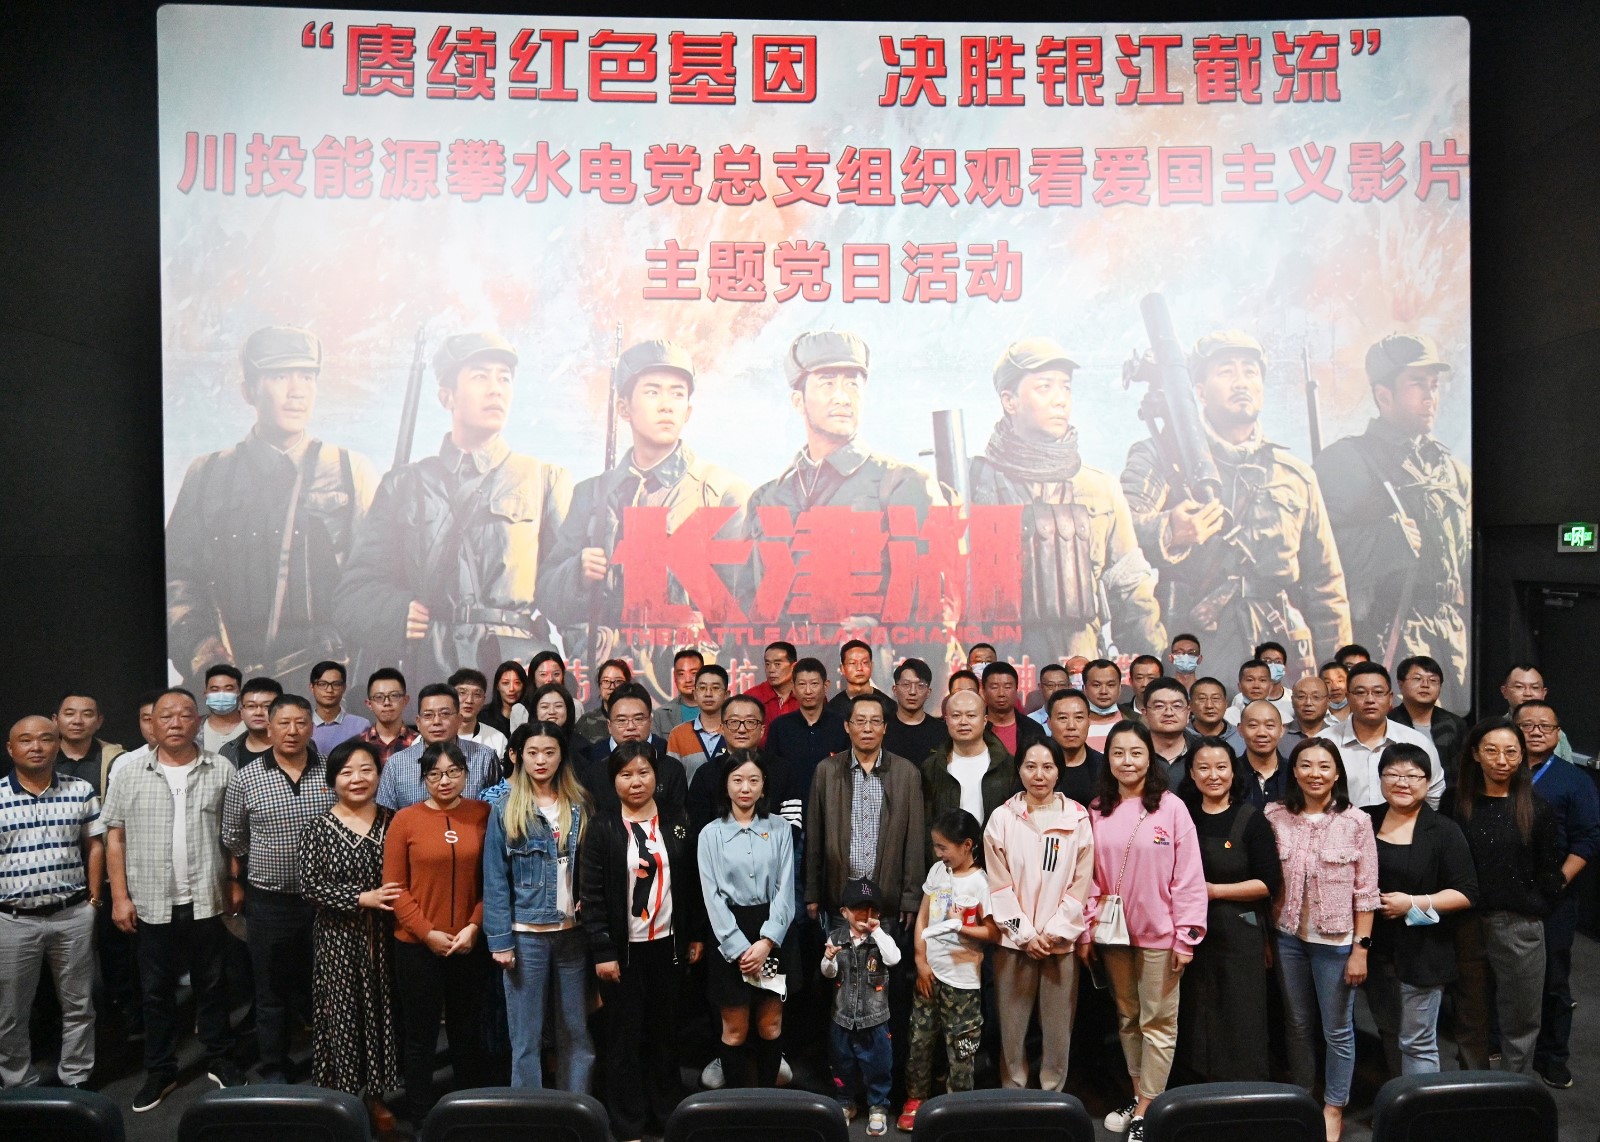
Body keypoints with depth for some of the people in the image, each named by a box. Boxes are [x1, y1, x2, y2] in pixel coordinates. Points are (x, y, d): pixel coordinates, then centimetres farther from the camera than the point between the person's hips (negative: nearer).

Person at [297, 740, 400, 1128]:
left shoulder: (393, 822, 1)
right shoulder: (319, 829, -5)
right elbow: (309, 885, -10)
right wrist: (362, 898, -17)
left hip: (383, 936, 2)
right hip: (338, 937, -2)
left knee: (381, 1013, 9)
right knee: (342, 1015, 4)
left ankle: (376, 1095, 27)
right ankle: (342, 1097, 21)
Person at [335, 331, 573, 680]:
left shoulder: (547, 480, 15)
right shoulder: (404, 484, 18)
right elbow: (354, 593, 15)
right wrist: (396, 615, -6)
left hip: (519, 675, 0)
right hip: (423, 672, 1)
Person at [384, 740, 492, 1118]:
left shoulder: (483, 815, -2)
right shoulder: (405, 819, -5)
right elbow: (394, 887, -5)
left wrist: (474, 927, -10)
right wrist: (428, 933, -12)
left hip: (471, 945, 2)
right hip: (417, 946, -1)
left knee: (467, 1031, 16)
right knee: (420, 1034, 11)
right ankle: (418, 1113, 28)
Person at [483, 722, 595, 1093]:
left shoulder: (581, 807, 4)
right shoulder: (505, 809, -3)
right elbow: (495, 880, -4)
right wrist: (500, 940, -9)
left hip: (574, 933, 3)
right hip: (525, 935, -2)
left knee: (576, 1032, 11)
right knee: (526, 1036, 6)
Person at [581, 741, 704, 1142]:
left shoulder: (677, 820, 2)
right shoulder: (603, 827, -7)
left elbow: (692, 881, 7)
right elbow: (592, 894, -9)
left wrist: (696, 935, 6)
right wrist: (602, 951, -12)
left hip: (668, 943, 3)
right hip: (624, 948, -2)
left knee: (666, 1030, 13)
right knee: (626, 1034, 6)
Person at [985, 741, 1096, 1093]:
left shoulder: (1077, 818, 0)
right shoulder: (1002, 818, -1)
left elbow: (1080, 883, -2)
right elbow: (999, 885, -2)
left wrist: (1054, 932, -7)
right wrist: (1025, 934, -7)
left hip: (1061, 941, 0)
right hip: (1014, 939, 0)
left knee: (1060, 1026, 7)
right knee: (1012, 1025, 6)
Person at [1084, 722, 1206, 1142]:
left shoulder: (1171, 808, -11)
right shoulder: (1097, 810, 1)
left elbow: (1188, 876, -10)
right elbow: (1091, 876, 3)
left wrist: (1187, 935, -11)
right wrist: (1086, 930, 2)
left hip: (1159, 933, -4)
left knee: (1158, 1022, 7)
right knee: (1127, 1019, 17)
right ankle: (1137, 1096, 31)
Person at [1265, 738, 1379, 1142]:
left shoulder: (1356, 822, -8)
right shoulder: (1275, 817, -3)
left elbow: (1365, 892, -6)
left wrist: (1361, 948, -8)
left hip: (1336, 941, -2)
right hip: (1288, 937, 2)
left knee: (1338, 1029, 9)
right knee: (1298, 1025, 15)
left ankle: (1333, 1109, 27)